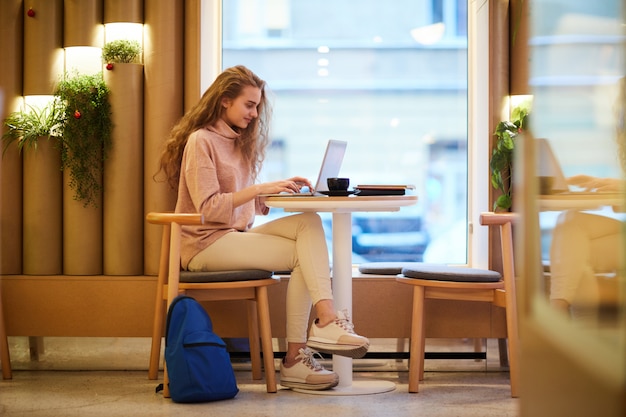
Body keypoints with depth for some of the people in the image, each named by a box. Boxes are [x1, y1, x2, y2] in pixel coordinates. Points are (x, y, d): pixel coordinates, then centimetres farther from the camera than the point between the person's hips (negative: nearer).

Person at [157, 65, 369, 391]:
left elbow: (251, 205, 15)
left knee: (309, 222, -18)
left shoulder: (239, 142, 18)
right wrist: (259, 189, -21)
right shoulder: (201, 141, -8)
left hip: (238, 235, 7)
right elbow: (208, 208, -17)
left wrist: (281, 189, -2)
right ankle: (293, 360, -19)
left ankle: (326, 320, -29)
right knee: (301, 256, -20)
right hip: (206, 243, -7)